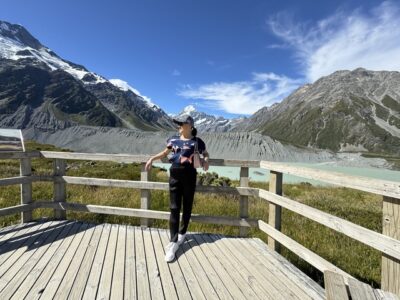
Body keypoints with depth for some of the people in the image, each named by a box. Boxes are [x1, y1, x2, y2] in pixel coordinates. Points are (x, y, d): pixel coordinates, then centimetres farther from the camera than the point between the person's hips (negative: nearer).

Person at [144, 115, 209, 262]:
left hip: (189, 176, -2)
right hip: (175, 175, 2)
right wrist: (152, 158, 12)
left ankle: (182, 233, 33)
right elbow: (165, 152, 23)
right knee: (174, 208, -1)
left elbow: (206, 154, 13)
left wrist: (206, 161, -8)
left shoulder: (197, 141, -1)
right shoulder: (173, 139, 8)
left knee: (187, 207, 11)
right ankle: (173, 243, 3)